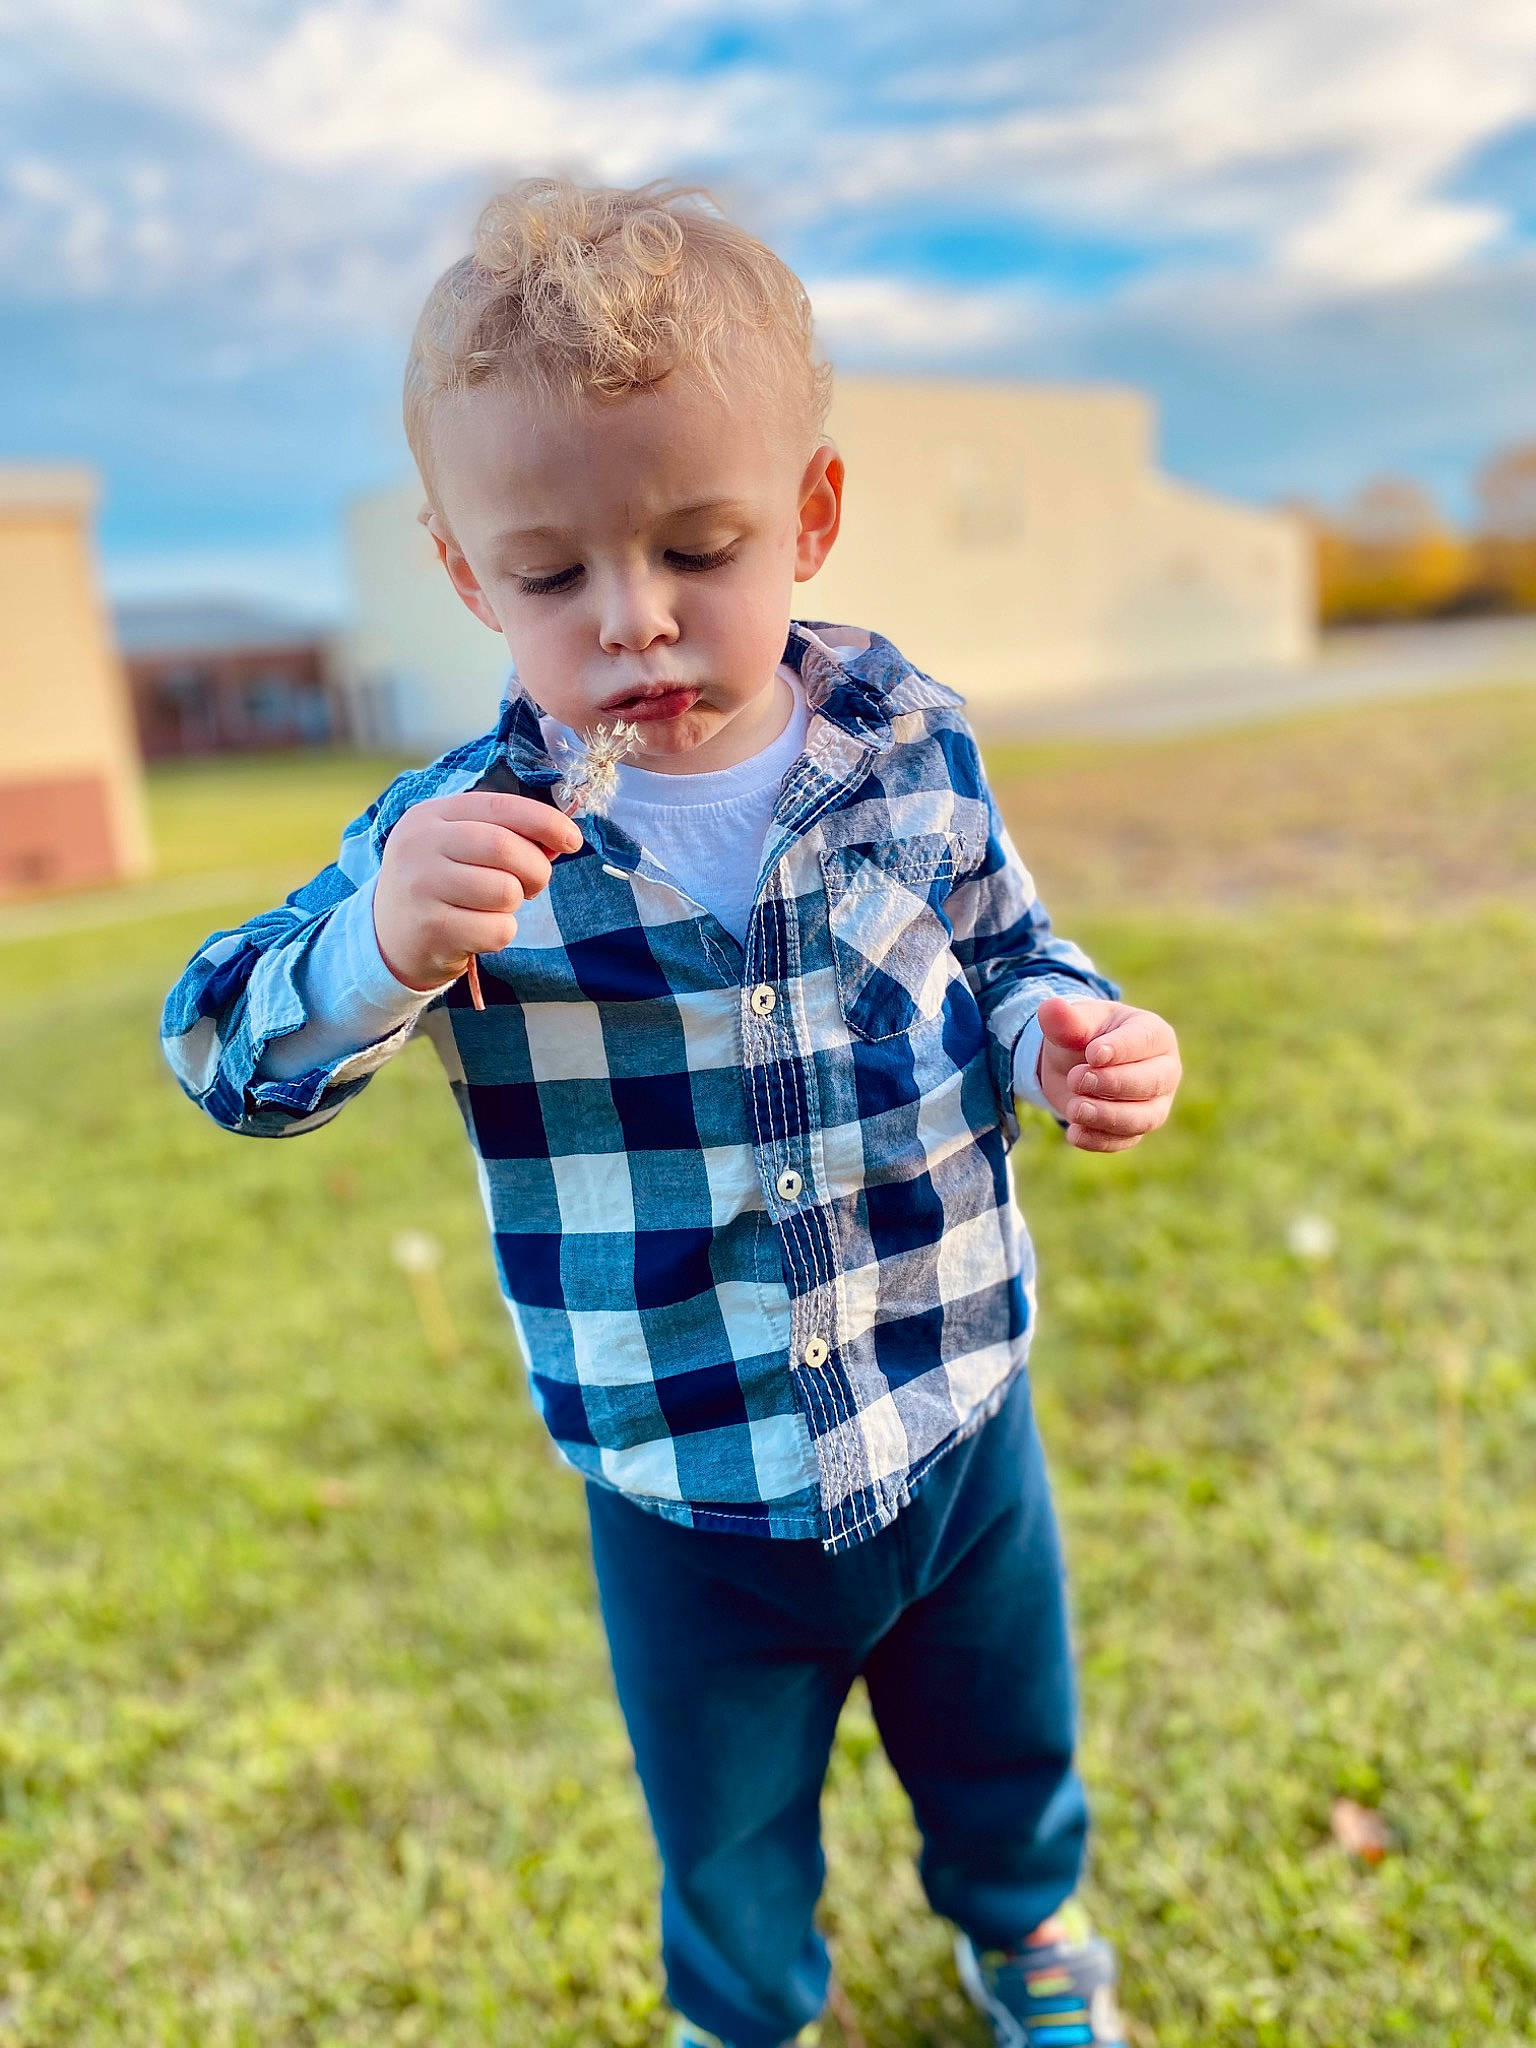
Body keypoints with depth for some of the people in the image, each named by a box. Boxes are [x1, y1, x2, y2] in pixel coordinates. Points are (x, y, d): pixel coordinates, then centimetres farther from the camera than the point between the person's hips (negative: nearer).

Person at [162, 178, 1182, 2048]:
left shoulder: (909, 747, -11)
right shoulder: (468, 837, -17)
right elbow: (224, 1059, -14)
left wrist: (1070, 1036, -17)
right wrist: (385, 945, -35)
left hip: (959, 1427, 2)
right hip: (688, 1508, -1)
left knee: (1008, 1753, 30)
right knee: (728, 1840, 26)